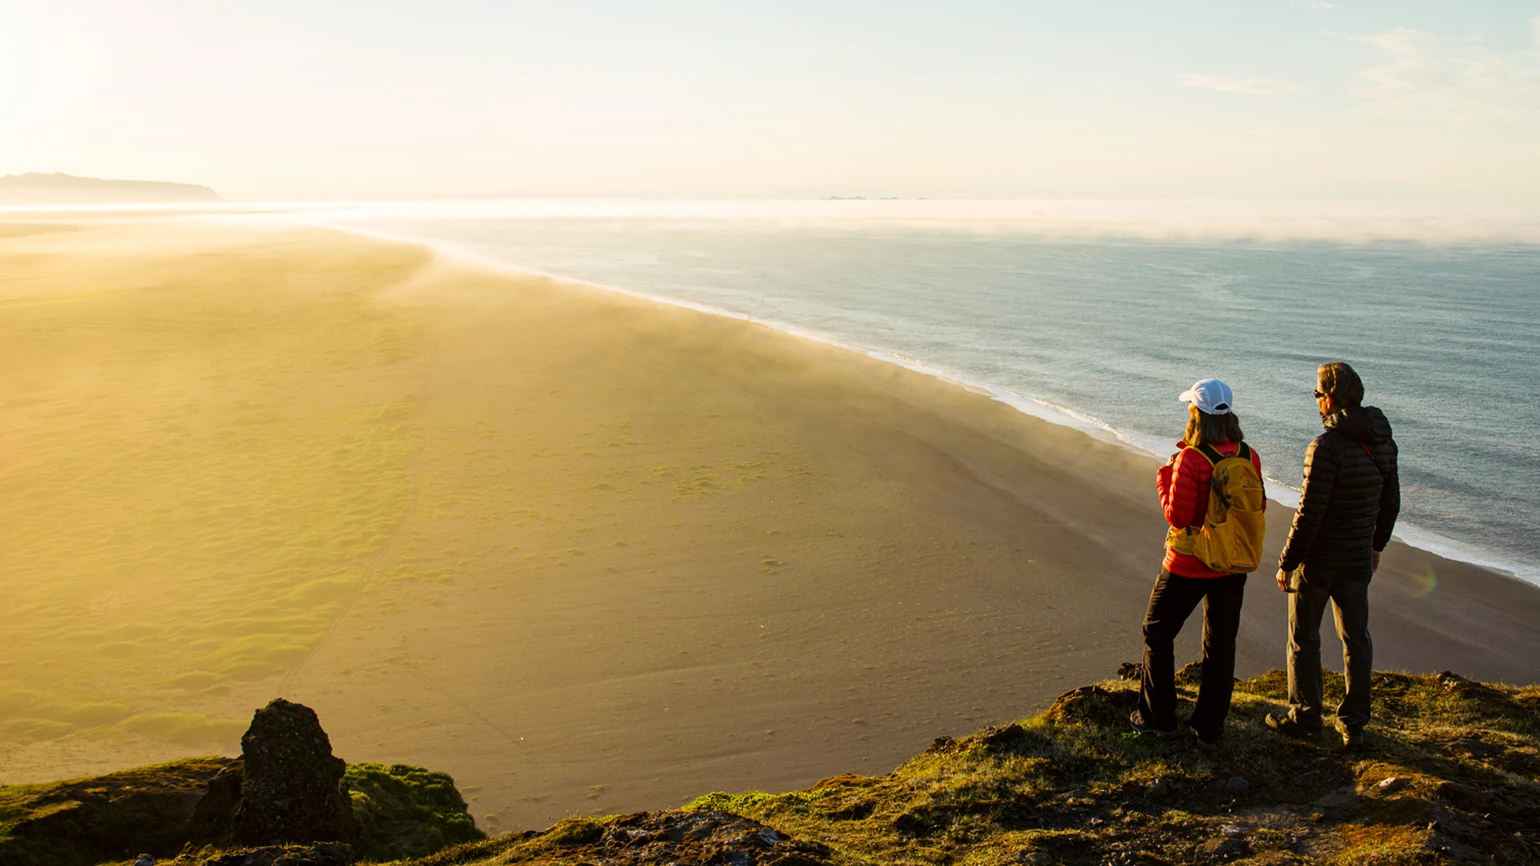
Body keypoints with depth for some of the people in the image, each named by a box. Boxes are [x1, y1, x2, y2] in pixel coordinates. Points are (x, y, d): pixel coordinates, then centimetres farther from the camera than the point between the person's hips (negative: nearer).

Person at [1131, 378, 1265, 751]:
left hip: (1188, 566, -5)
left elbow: (1177, 515, -19)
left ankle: (1159, 718, 21)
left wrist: (1164, 479, -5)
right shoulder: (1249, 456, -4)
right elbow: (1258, 507, 5)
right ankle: (1210, 730, 21)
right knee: (1220, 645, 14)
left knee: (1157, 634, 14)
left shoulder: (1190, 459, -22)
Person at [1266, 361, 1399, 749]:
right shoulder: (1383, 443, 1)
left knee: (1304, 639, 8)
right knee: (1356, 638, 14)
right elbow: (1391, 503, 12)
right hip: (1358, 559, 7)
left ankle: (1305, 718, 17)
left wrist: (1286, 563, -13)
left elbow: (1310, 514, -22)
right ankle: (1354, 723, 20)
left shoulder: (1326, 447, -22)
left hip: (1318, 558, -7)